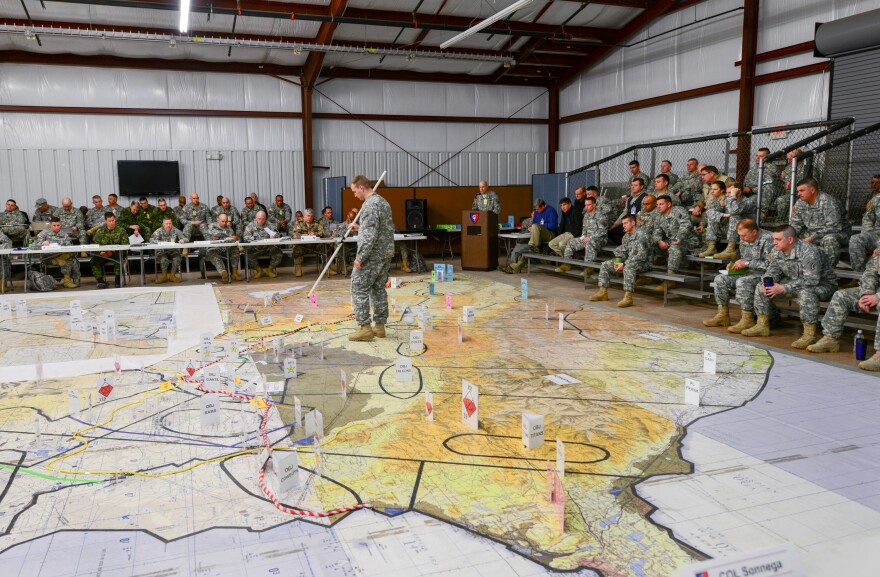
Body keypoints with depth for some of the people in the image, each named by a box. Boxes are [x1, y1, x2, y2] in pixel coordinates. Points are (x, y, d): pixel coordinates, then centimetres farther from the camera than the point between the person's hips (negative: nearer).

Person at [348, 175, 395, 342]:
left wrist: (360, 257, -19)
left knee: (359, 290, -4)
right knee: (379, 289, 13)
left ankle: (364, 327, -5)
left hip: (372, 256, -9)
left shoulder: (370, 205, -16)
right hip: (386, 254, 9)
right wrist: (361, 227, 21)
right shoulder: (383, 201, 15)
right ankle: (379, 326, 17)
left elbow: (370, 235, -23)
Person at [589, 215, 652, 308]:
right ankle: (603, 292, 1)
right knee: (605, 265, 2)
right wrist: (617, 261, -5)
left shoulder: (640, 235, -16)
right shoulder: (626, 236, 11)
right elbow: (623, 251, 18)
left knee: (628, 266, -42)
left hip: (643, 263, -9)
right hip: (628, 262, 9)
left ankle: (628, 297, -46)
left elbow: (642, 256, -24)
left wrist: (624, 264, -25)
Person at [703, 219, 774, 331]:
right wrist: (733, 265, 4)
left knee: (742, 282, -34)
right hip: (747, 274, 9)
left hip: (764, 275, -9)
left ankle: (748, 319, -28)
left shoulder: (768, 239, -16)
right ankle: (723, 315, -2)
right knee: (720, 279, -5)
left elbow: (770, 264, -23)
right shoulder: (743, 240, 10)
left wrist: (747, 263, -21)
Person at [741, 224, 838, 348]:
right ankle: (762, 326, 5)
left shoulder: (809, 252, -30)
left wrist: (783, 288, -37)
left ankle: (810, 334, -32)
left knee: (805, 293, -41)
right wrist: (767, 282, -19)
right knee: (761, 288, -2)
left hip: (823, 284, -8)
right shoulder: (776, 251, -5)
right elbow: (773, 270, 5)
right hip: (795, 282, 8)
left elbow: (811, 280, -34)